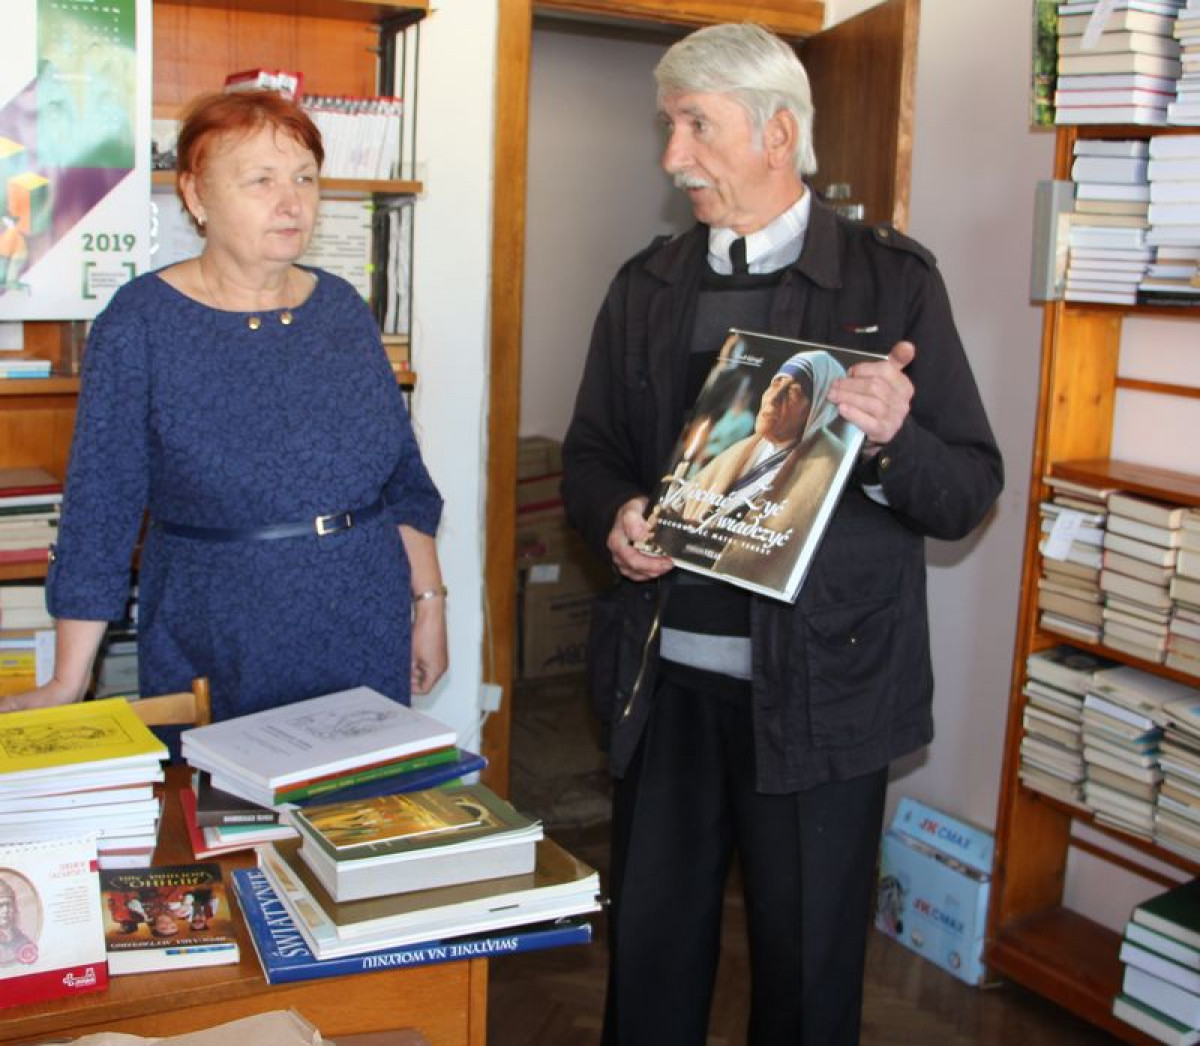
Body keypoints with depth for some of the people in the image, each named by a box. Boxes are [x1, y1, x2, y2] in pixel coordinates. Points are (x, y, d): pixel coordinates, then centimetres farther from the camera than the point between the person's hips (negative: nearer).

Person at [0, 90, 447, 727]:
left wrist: (429, 602, 6)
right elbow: (101, 506, -9)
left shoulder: (343, 309, 4)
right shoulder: (140, 321, -8)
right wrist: (69, 683, -11)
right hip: (219, 664, -3)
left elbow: (405, 478, 10)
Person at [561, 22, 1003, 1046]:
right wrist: (614, 515, -7)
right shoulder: (647, 286, 8)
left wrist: (889, 438, -25)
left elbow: (971, 492, -4)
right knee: (650, 948, 17)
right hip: (666, 677, 4)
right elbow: (589, 452, 15)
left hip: (819, 687, -3)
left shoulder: (893, 279, -4)